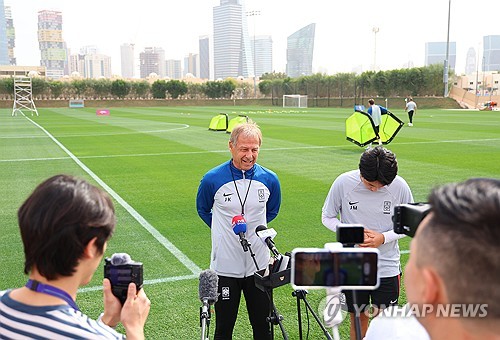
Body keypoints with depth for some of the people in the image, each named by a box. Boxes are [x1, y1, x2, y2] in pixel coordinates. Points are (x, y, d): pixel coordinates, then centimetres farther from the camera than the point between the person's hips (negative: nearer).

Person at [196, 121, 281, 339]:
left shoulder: (269, 179, -4)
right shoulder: (212, 179, -10)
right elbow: (203, 210, 10)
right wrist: (225, 230, 7)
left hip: (259, 266, 2)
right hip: (224, 266, -2)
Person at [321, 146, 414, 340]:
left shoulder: (399, 186, -13)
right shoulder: (343, 182, -13)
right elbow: (327, 217, -1)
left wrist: (383, 237, -17)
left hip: (387, 267, 0)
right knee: (358, 318, 16)